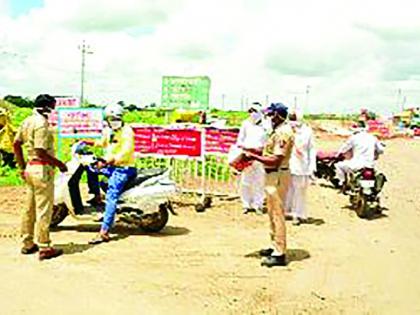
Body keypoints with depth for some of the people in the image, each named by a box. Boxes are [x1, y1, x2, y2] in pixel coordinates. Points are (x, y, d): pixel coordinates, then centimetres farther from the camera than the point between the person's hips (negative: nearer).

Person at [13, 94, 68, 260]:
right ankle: (44, 248, 3)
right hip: (42, 169, -10)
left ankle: (27, 244, 26)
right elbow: (41, 152, -24)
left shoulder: (27, 121, 11)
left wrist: (22, 167, 20)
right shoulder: (41, 123, -17)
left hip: (30, 168, 10)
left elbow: (16, 144, 15)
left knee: (30, 208, 16)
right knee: (44, 210, -3)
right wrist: (59, 163, -14)